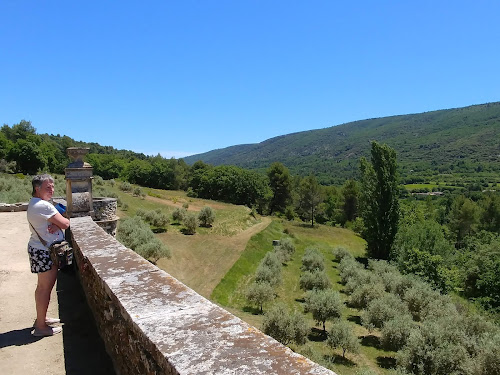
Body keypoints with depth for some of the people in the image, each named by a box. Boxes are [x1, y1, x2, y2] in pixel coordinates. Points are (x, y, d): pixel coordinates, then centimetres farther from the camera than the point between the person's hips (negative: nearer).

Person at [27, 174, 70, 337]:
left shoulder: (34, 203, 12)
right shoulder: (43, 205, -22)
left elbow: (58, 222, 10)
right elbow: (65, 224, -21)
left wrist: (56, 224, -13)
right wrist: (64, 221, 1)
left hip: (39, 249, 11)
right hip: (45, 252, -11)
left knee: (42, 286, 21)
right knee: (45, 288, -1)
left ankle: (41, 318, 36)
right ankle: (41, 326, 11)